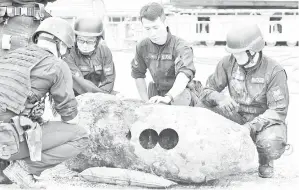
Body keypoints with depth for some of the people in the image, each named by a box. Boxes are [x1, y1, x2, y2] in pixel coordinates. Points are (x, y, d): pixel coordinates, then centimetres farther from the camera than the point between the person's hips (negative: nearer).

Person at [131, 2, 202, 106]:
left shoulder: (180, 46, -21)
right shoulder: (142, 47, -4)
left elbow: (184, 74, -39)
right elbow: (138, 75, 10)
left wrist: (168, 97, -55)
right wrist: (146, 102, 3)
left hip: (181, 92, -5)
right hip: (158, 93, 5)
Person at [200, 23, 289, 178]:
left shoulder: (275, 71, -18)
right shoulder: (228, 63, -8)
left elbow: (278, 111, -22)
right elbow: (207, 92, -8)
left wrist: (251, 126, -36)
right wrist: (220, 98, -33)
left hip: (266, 123, -4)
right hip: (238, 119, 4)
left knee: (271, 145, -39)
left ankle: (265, 160, 3)